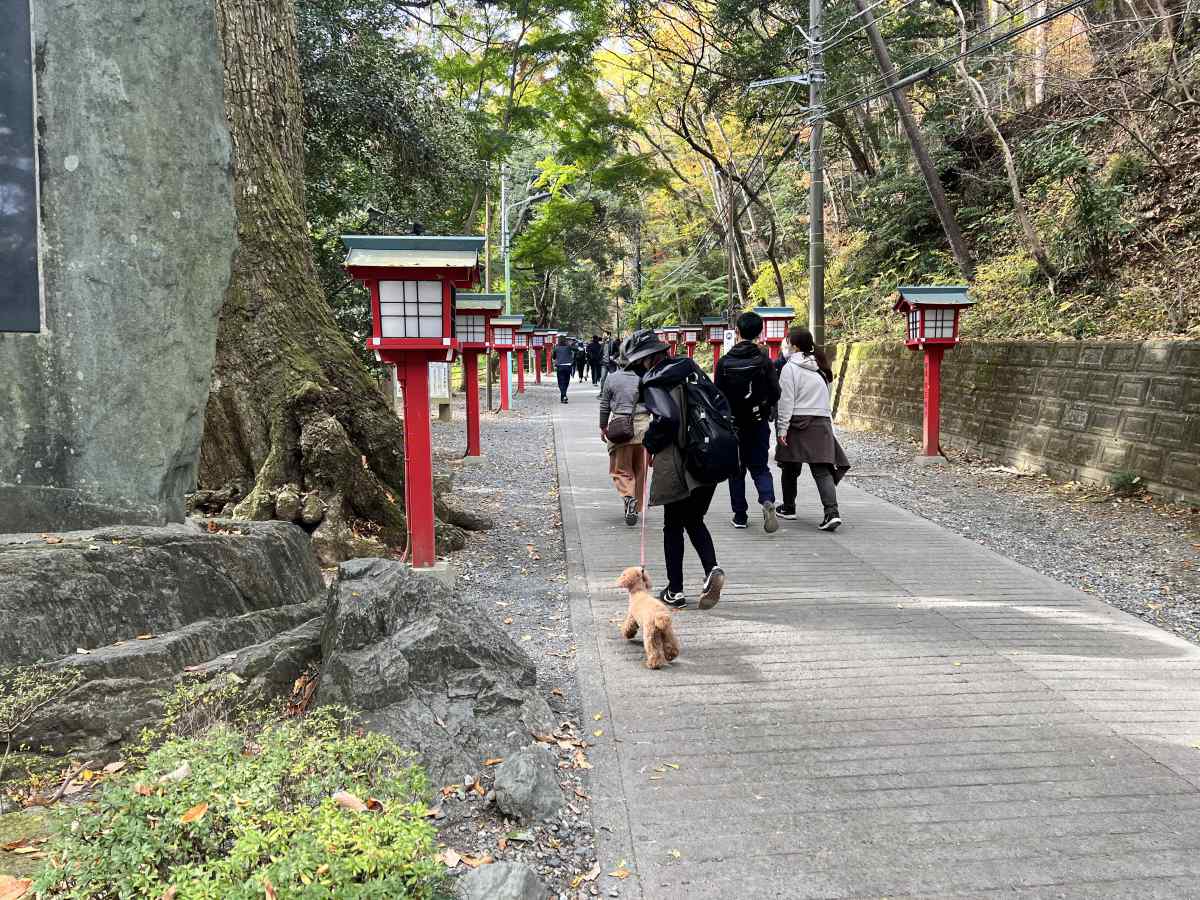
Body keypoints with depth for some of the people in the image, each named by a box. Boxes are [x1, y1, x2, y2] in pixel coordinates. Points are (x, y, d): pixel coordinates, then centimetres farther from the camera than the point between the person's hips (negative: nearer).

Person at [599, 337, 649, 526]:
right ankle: (636, 509, 20)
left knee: (620, 469, 7)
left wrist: (603, 427, 18)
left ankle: (629, 497, -20)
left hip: (620, 426, -1)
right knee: (640, 471, 13)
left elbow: (605, 405, 6)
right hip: (643, 426, 1)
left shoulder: (611, 378, 0)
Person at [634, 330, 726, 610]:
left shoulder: (653, 382, -11)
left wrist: (650, 443, -7)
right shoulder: (691, 368, 9)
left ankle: (675, 591, 16)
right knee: (694, 520, 20)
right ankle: (712, 568, -3)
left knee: (673, 527, 10)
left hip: (677, 463, -6)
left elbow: (666, 418, -24)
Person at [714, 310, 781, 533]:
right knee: (760, 467, 8)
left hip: (733, 423, 0)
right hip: (759, 423, 0)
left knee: (736, 471, 11)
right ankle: (767, 501, -19)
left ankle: (740, 516, 11)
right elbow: (775, 393, -5)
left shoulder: (725, 362, -6)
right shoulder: (764, 360, -6)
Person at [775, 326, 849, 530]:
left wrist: (782, 428, -10)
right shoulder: (820, 368, 12)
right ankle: (832, 511, -17)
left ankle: (788, 508, 26)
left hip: (797, 423, -4)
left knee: (790, 468, 13)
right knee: (822, 470, -2)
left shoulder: (790, 368, -7)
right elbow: (824, 398, 16)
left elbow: (786, 401, -11)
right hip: (821, 425, 4)